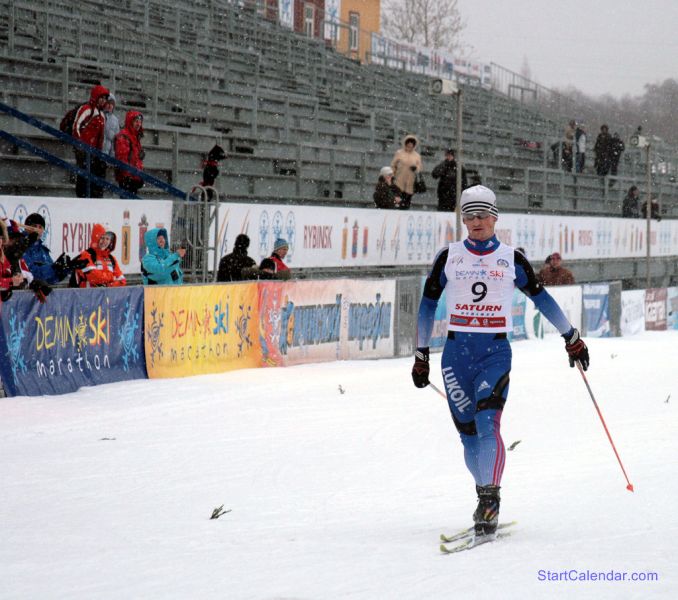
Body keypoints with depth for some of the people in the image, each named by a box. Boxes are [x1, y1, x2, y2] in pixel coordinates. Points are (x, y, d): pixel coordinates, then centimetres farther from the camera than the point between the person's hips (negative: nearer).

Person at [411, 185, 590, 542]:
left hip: (496, 352, -2)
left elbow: (540, 298, 15)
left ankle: (489, 503, -21)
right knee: (468, 433, 2)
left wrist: (571, 337, 19)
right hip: (456, 352, 2)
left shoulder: (511, 259, 6)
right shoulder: (448, 257, 6)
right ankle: (485, 494, 21)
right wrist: (421, 354, 13)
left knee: (487, 423, -21)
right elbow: (428, 304, 13)